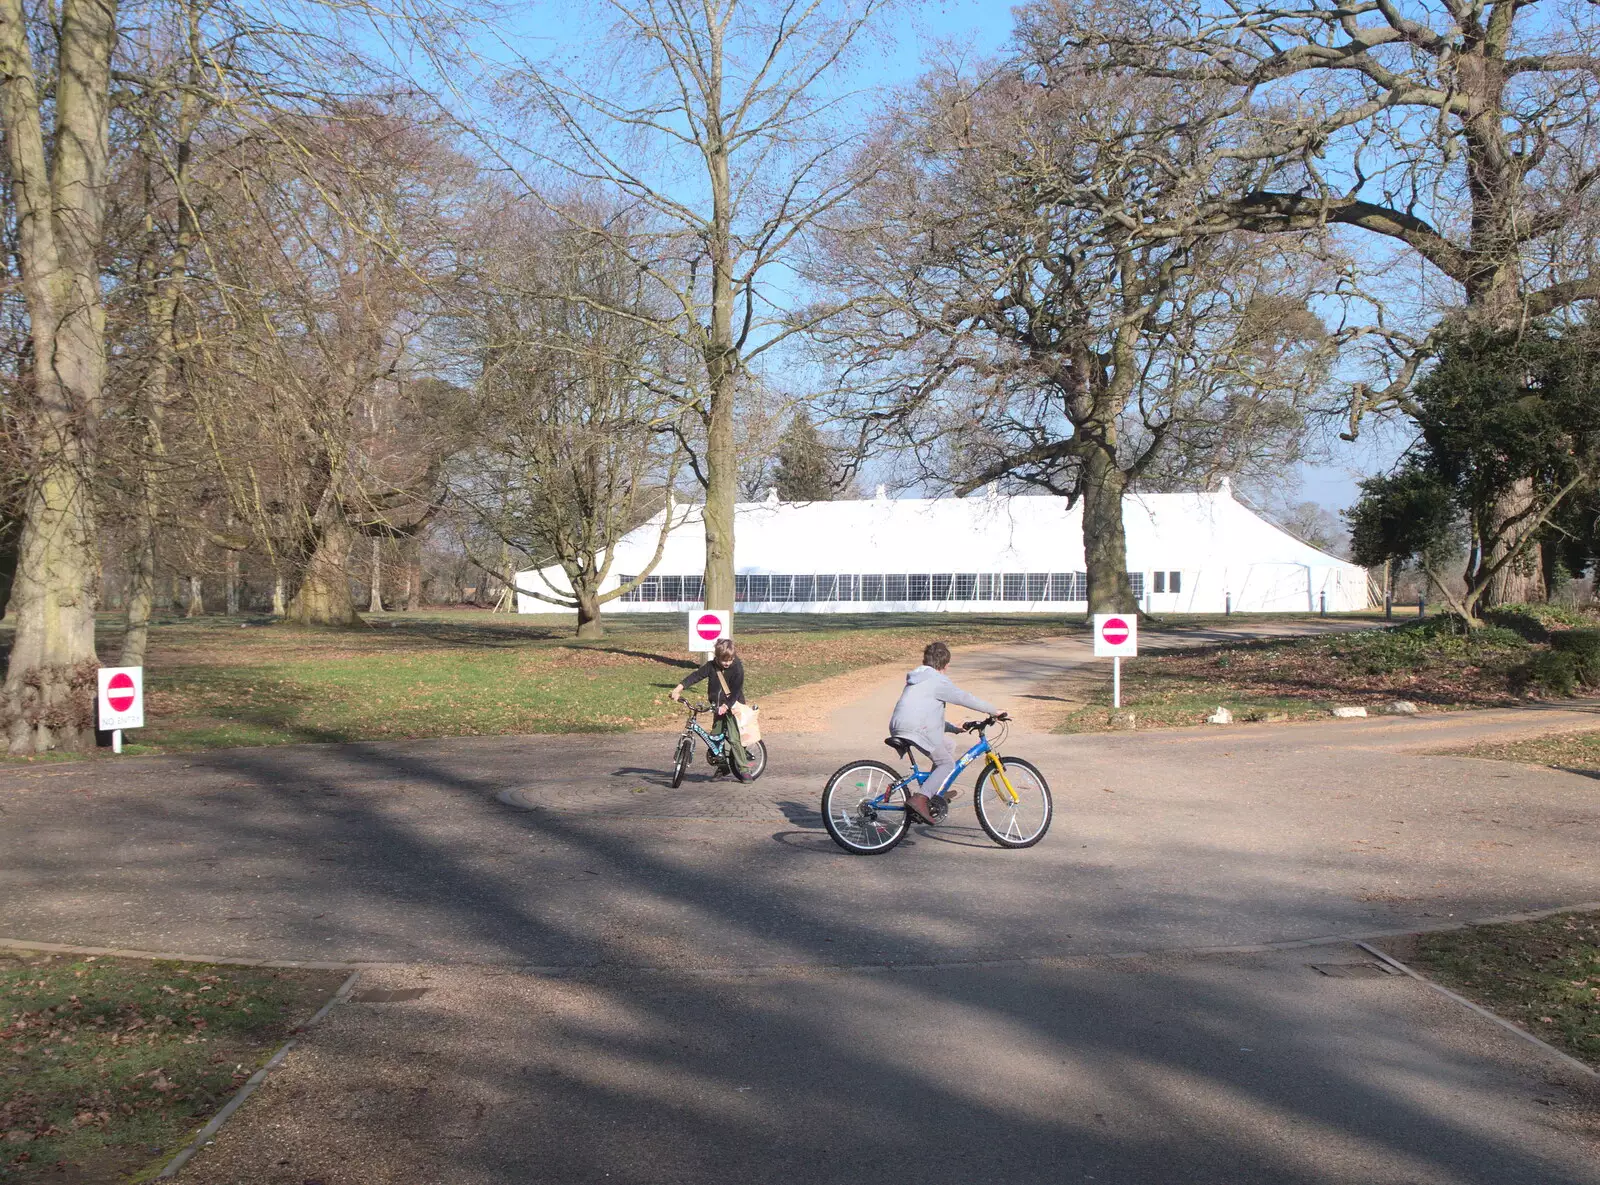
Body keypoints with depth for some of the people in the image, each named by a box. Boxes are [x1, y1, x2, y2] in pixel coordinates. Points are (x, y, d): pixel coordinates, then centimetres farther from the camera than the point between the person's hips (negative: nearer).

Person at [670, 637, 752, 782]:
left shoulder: (737, 668, -18)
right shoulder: (712, 666, -7)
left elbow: (736, 691, -18)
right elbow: (696, 676, -13)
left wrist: (726, 706, -27)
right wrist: (678, 688, -22)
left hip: (733, 706, -6)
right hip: (718, 707, 6)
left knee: (734, 738, -14)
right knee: (715, 737, 7)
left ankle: (743, 769, -7)